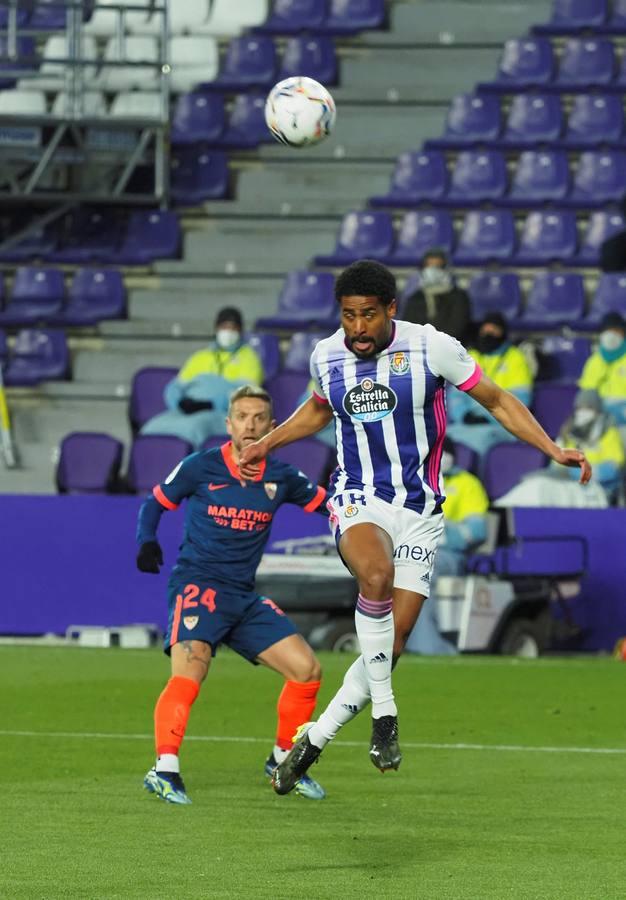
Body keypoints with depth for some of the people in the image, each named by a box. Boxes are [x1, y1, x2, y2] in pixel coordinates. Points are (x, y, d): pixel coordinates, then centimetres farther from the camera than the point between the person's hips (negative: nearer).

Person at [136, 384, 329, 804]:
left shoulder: (280, 477, 7)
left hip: (245, 597, 6)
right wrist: (147, 542, -10)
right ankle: (165, 770, -35)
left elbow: (326, 502, 19)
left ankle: (282, 761, 20)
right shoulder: (201, 467, -3)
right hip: (198, 584, -6)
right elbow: (155, 502, 8)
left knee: (307, 669, 2)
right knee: (190, 671, -29)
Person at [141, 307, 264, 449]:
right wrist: (181, 403, -3)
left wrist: (208, 405, -15)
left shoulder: (247, 357, 15)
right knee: (155, 427, -27)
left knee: (192, 427, -39)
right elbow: (175, 387, 23)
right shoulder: (200, 357, 29)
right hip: (188, 413, 4)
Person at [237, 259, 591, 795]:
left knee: (393, 645, -3)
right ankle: (384, 715, -26)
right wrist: (266, 445, 23)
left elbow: (496, 400, 2)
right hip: (359, 501, 0)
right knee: (376, 574, -35)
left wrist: (554, 450, -6)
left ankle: (313, 740, 14)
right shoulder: (327, 357, 1)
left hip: (420, 510, 0)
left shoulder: (432, 347, -9)